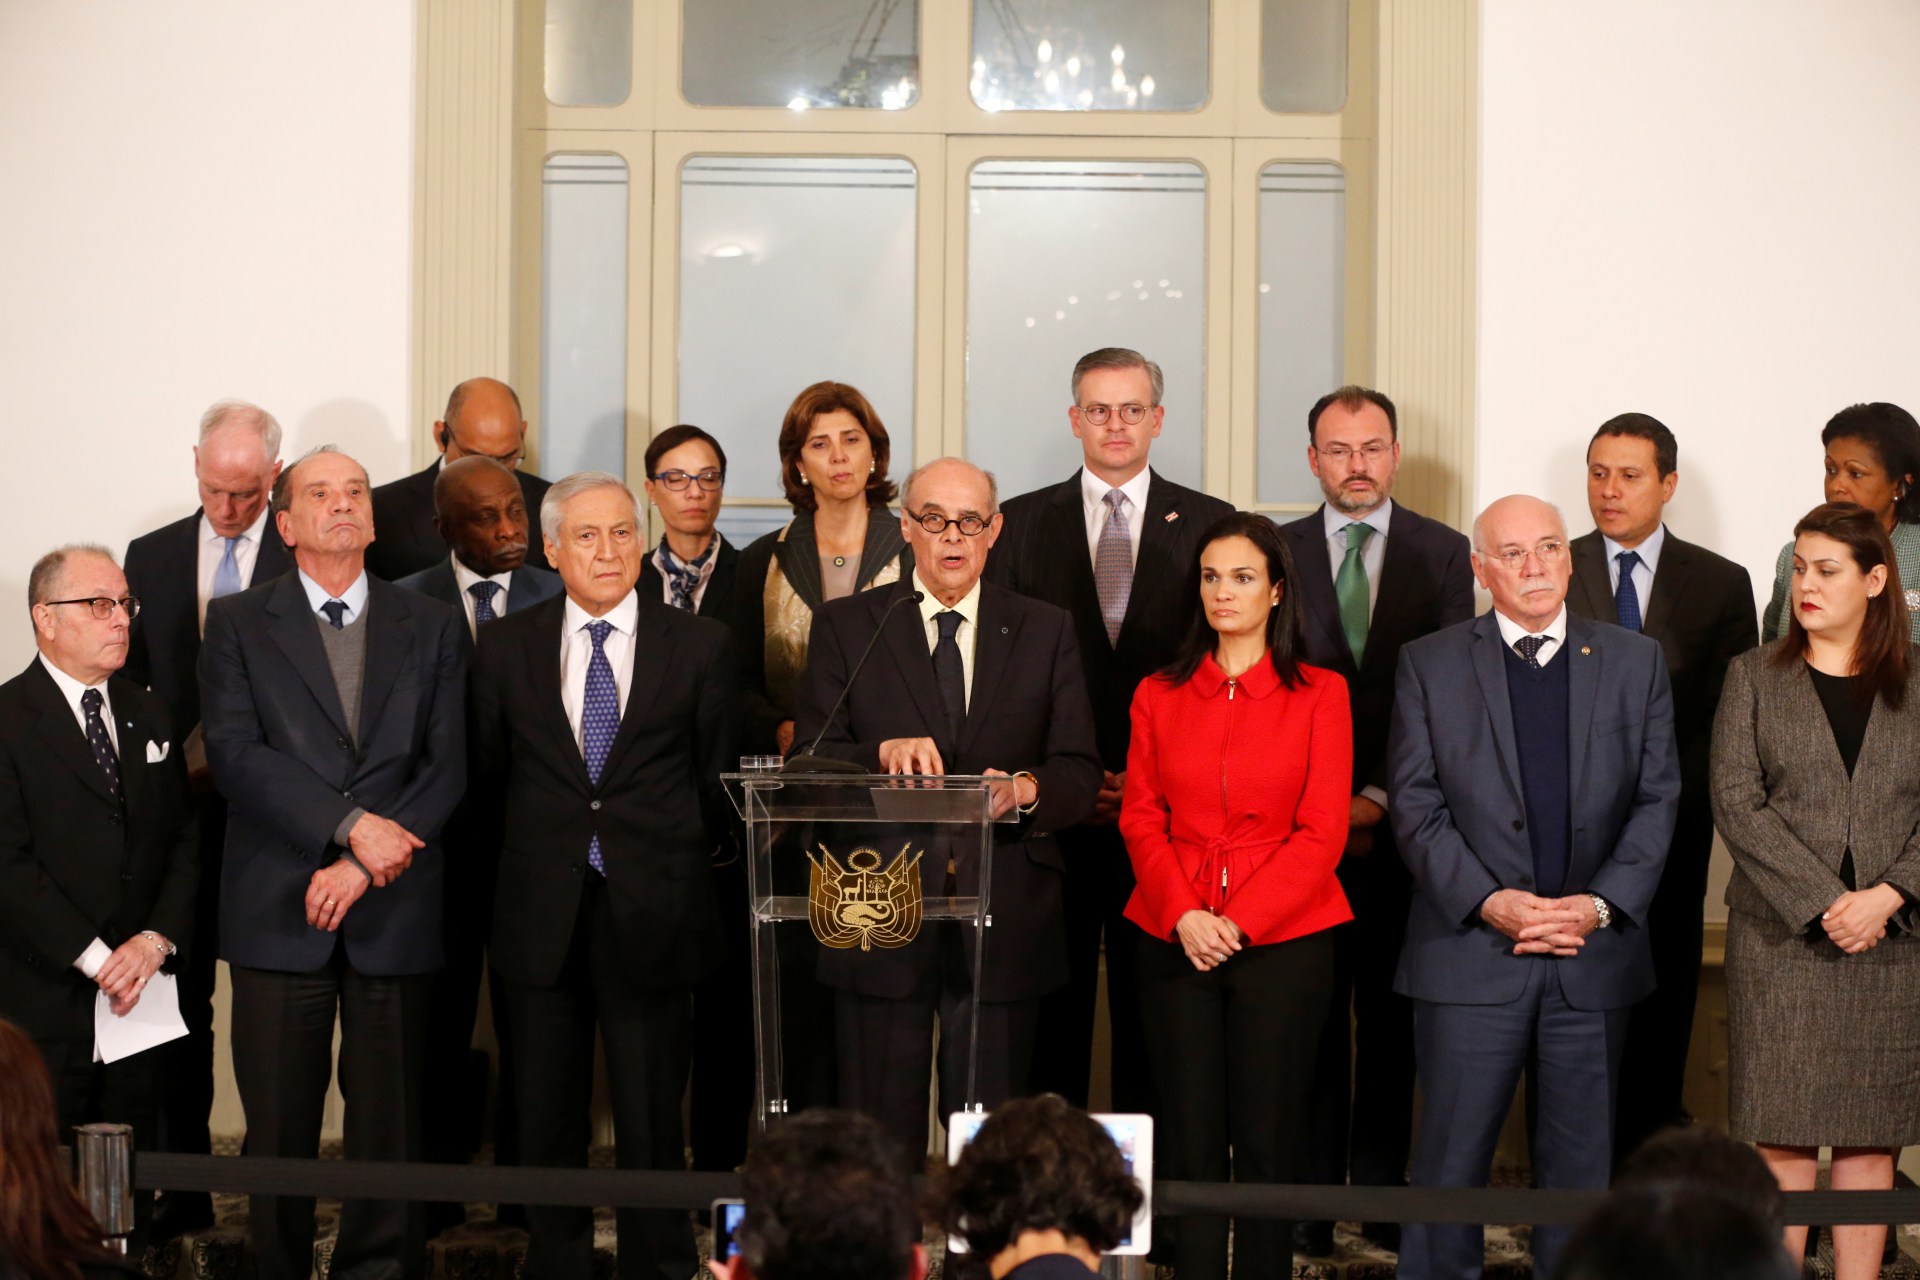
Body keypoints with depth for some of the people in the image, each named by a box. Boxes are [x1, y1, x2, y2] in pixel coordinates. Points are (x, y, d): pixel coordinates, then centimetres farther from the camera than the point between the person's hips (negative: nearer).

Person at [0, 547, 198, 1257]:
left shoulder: (149, 717, 14)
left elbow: (183, 844, 11)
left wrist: (157, 940, -6)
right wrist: (96, 959, -16)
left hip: (136, 1000, 5)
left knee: (129, 1198, 5)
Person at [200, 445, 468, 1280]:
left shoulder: (430, 628, 13)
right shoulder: (237, 624, 8)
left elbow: (446, 766, 3)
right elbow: (236, 755, -5)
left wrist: (363, 866, -10)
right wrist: (352, 824, -15)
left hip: (394, 913, 1)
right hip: (279, 912, -1)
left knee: (391, 1118, 2)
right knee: (278, 1123, 1)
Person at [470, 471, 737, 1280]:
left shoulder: (698, 646, 1)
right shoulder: (505, 647, 4)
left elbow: (716, 781, 7)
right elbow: (488, 773, 13)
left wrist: (686, 871, 8)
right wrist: (536, 847, 11)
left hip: (651, 912, -1)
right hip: (543, 916, 1)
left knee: (652, 1122, 4)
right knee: (546, 1120, 8)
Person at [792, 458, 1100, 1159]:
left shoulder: (1046, 632, 10)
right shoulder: (844, 627, 7)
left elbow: (1080, 775, 4)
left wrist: (1025, 788, -18)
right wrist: (884, 755, -20)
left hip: (1003, 925, 1)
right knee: (879, 1136, 2)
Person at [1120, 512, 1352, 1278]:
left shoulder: (1318, 695, 1)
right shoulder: (1159, 697, 9)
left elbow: (1322, 832, -4)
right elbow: (1141, 819, 7)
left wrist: (1241, 924, -13)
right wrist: (1183, 916, -9)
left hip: (1283, 943, -2)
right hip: (1176, 946, 2)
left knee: (1268, 1143, 2)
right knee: (1188, 1144, 3)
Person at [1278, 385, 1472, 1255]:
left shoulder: (1444, 555, 7)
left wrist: (1381, 798, -6)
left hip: (1402, 821, 0)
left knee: (1392, 1017, 3)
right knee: (1309, 1013, -1)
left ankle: (1383, 1198, 8)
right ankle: (1308, 1205, 1)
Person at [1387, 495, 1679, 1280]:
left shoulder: (1636, 663, 9)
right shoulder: (1429, 665, 4)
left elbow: (1657, 798, 4)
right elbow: (1417, 804, -2)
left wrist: (1601, 904, -10)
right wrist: (1488, 902, -15)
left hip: (1595, 955, 2)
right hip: (1470, 950, -2)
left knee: (1582, 1157, 8)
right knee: (1451, 1156, 0)